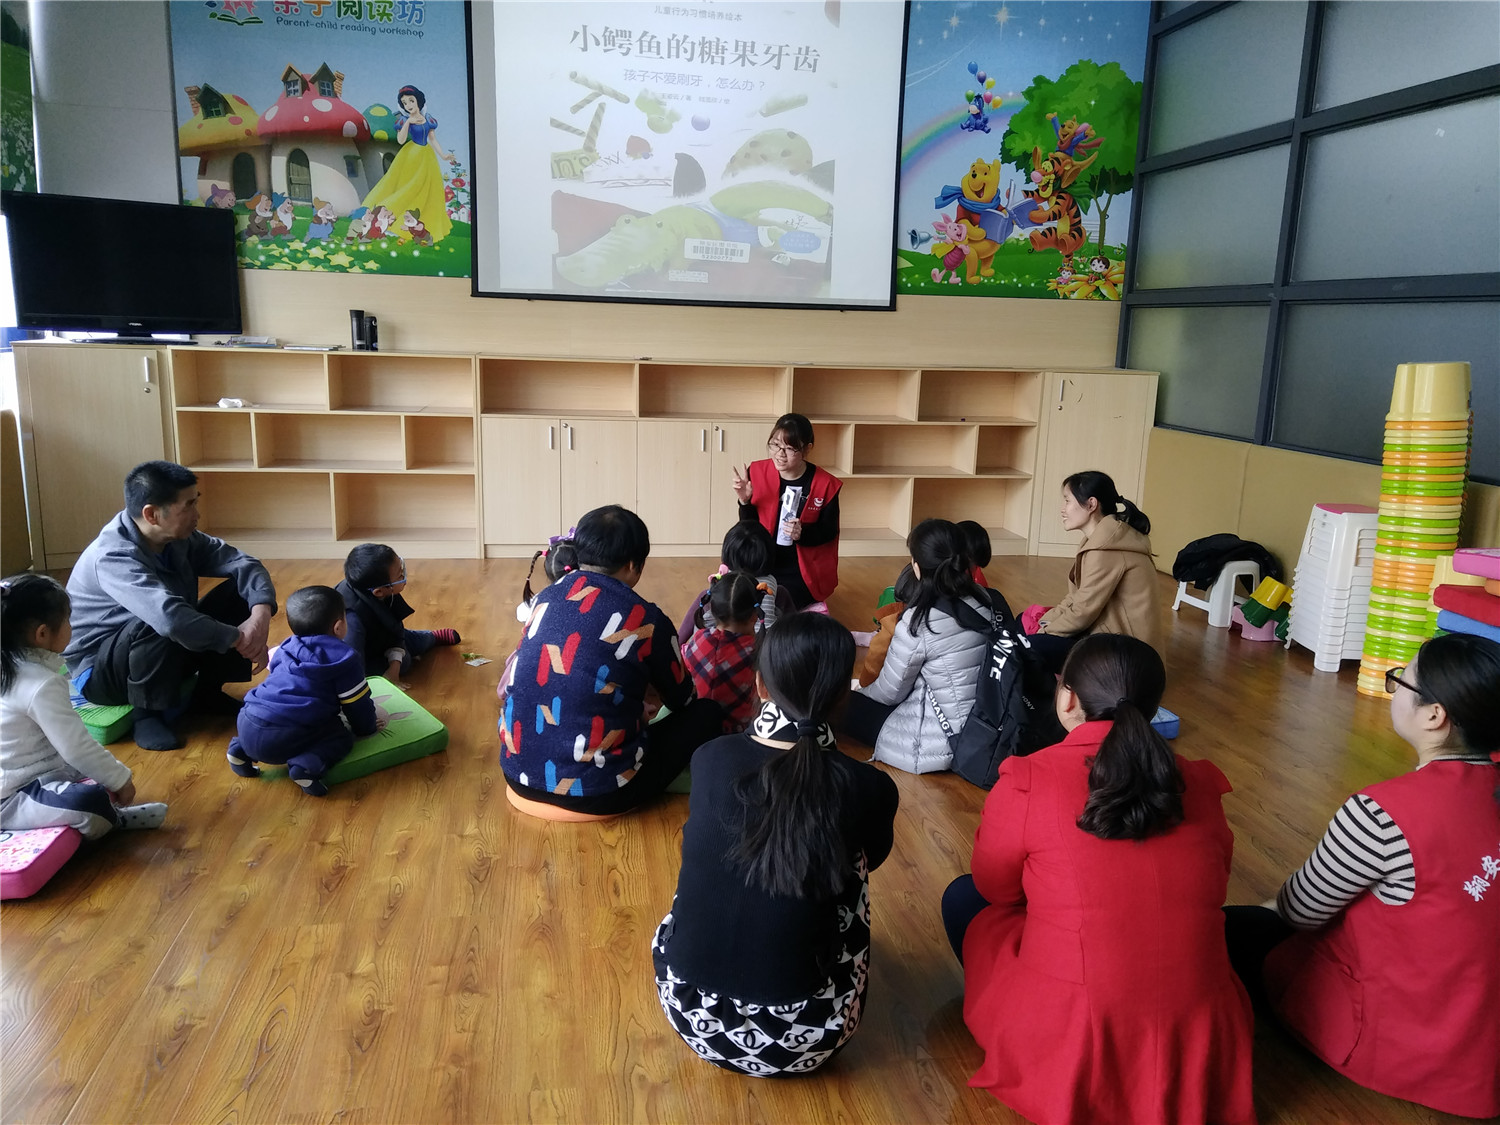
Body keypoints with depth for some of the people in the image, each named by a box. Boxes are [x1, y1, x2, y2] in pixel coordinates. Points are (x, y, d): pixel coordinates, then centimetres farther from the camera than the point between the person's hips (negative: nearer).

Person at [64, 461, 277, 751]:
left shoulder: (178, 537, -9)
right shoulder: (113, 558, -32)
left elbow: (241, 563, -12)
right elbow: (170, 618, -46)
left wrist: (261, 611, -31)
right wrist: (239, 639, -36)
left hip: (168, 654, 7)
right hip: (99, 671, -7)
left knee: (240, 592, -9)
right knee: (156, 626, -39)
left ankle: (209, 690, 3)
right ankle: (148, 714, -14)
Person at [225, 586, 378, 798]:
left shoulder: (286, 648, 20)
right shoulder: (345, 660, 0)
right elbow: (357, 705, 7)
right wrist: (367, 728, 28)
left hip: (247, 728, 7)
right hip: (280, 741, -7)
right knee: (342, 737, 6)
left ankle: (241, 750, 16)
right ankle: (308, 765, -19)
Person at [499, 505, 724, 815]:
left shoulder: (545, 598, 5)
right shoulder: (645, 620, -9)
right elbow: (681, 700, 9)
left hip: (520, 774, 7)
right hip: (596, 791, -7)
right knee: (707, 712, 13)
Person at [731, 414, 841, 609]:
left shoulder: (825, 484, -12)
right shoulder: (758, 472, -6)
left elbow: (829, 531, -3)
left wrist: (803, 534, -22)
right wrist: (745, 502, -20)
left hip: (802, 570, -3)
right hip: (763, 564, 3)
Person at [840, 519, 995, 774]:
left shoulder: (919, 621, -23)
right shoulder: (985, 602, -5)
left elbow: (889, 692, -9)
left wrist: (860, 692, 13)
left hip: (941, 743, -7)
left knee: (843, 705, 9)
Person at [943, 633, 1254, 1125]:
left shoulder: (1026, 781, -12)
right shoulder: (1200, 784, -1)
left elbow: (993, 886, 4)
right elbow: (1214, 884, 14)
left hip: (1067, 1056, -3)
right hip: (1201, 1050, 4)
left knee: (962, 898, 21)